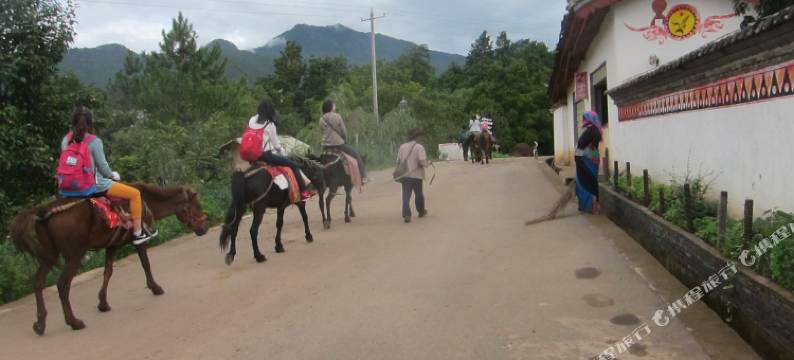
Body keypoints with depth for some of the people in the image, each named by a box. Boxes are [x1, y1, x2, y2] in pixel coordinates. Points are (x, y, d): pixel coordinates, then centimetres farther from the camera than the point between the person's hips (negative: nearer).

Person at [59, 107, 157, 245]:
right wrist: (113, 175, 5)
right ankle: (137, 233, 8)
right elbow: (102, 167, -15)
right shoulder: (94, 141, -17)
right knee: (135, 194, 5)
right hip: (94, 186, -7)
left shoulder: (66, 140, -1)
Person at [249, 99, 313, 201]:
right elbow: (276, 145, -6)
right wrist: (284, 153, 13)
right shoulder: (269, 124, -13)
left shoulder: (251, 121, 5)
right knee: (294, 165, 1)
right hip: (266, 155, -8)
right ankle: (303, 191, 1)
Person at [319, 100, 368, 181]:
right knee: (357, 155, 9)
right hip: (338, 144, -5)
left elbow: (323, 132, 10)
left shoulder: (321, 120, 5)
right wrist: (345, 140, 15)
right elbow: (344, 131, -3)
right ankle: (363, 176, 7)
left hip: (325, 146, 5)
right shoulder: (337, 117, -7)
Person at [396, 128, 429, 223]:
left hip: (405, 175, 3)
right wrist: (428, 163, 0)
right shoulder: (419, 147, -11)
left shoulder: (402, 147, 5)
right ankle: (421, 211, 34)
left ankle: (406, 215, -11)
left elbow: (398, 161, 9)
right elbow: (423, 161, -20)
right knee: (419, 194, 16)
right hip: (416, 175, -3)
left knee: (406, 195, 2)